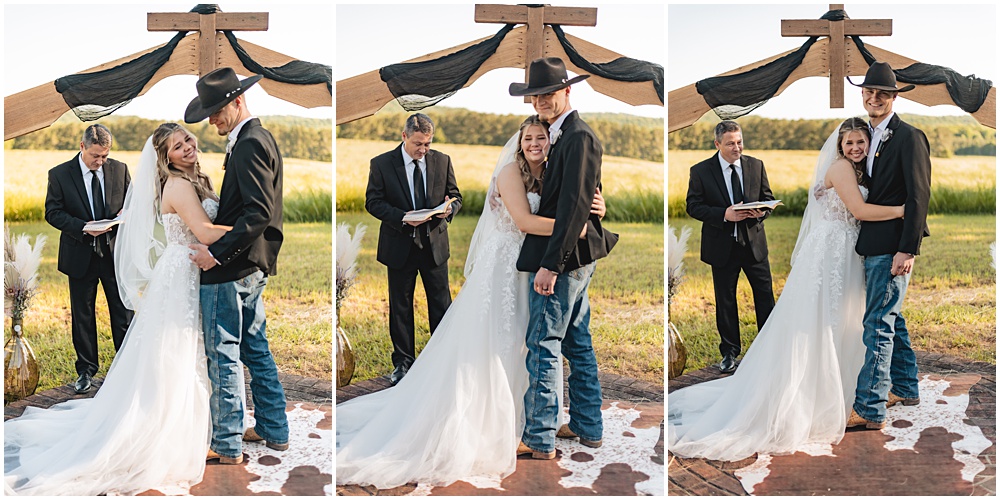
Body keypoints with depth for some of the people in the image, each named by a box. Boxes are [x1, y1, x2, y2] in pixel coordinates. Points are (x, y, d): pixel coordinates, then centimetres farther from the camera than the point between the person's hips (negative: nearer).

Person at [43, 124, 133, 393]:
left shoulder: (120, 169, 1)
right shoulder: (59, 175, -4)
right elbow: (52, 212, -5)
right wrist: (84, 227, -20)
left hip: (116, 252, 1)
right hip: (80, 256, -1)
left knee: (123, 313, 5)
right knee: (82, 315, 10)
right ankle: (86, 370, 23)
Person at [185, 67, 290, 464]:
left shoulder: (249, 145, -17)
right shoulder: (260, 138, 14)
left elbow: (259, 212, -25)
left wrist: (216, 253, -24)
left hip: (229, 269, -10)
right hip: (254, 266, 10)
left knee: (223, 356, -1)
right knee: (255, 350, 17)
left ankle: (227, 447, 9)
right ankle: (274, 431, 27)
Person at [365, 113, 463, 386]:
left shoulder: (442, 161, 2)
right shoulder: (382, 164, -5)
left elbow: (455, 195, 9)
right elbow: (373, 202, -5)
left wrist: (449, 208, -15)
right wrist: (403, 218, -20)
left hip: (435, 244, 2)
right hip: (400, 246, -1)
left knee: (441, 304, 7)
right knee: (400, 307, 9)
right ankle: (402, 361, 22)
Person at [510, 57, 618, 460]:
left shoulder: (578, 137, -16)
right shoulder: (562, 135, 14)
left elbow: (574, 205, -23)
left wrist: (551, 264, -24)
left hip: (562, 258, -10)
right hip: (576, 258, 10)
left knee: (543, 345, -4)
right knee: (577, 343, 16)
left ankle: (539, 440, 4)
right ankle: (587, 427, 27)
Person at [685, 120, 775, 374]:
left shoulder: (756, 166, 2)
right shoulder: (701, 171, -6)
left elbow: (768, 198, 9)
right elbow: (693, 207, -7)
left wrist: (761, 211, -15)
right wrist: (724, 214, -21)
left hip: (754, 242, 2)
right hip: (722, 246, -2)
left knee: (765, 296, 8)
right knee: (725, 301, 8)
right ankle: (729, 352, 23)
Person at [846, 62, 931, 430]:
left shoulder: (909, 137, -11)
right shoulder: (871, 137, 15)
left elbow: (918, 197, -16)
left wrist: (907, 250, -21)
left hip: (892, 247, -9)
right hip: (873, 246, 9)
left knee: (879, 324, -10)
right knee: (890, 319, 18)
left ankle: (870, 409, -7)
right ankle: (905, 389, 32)